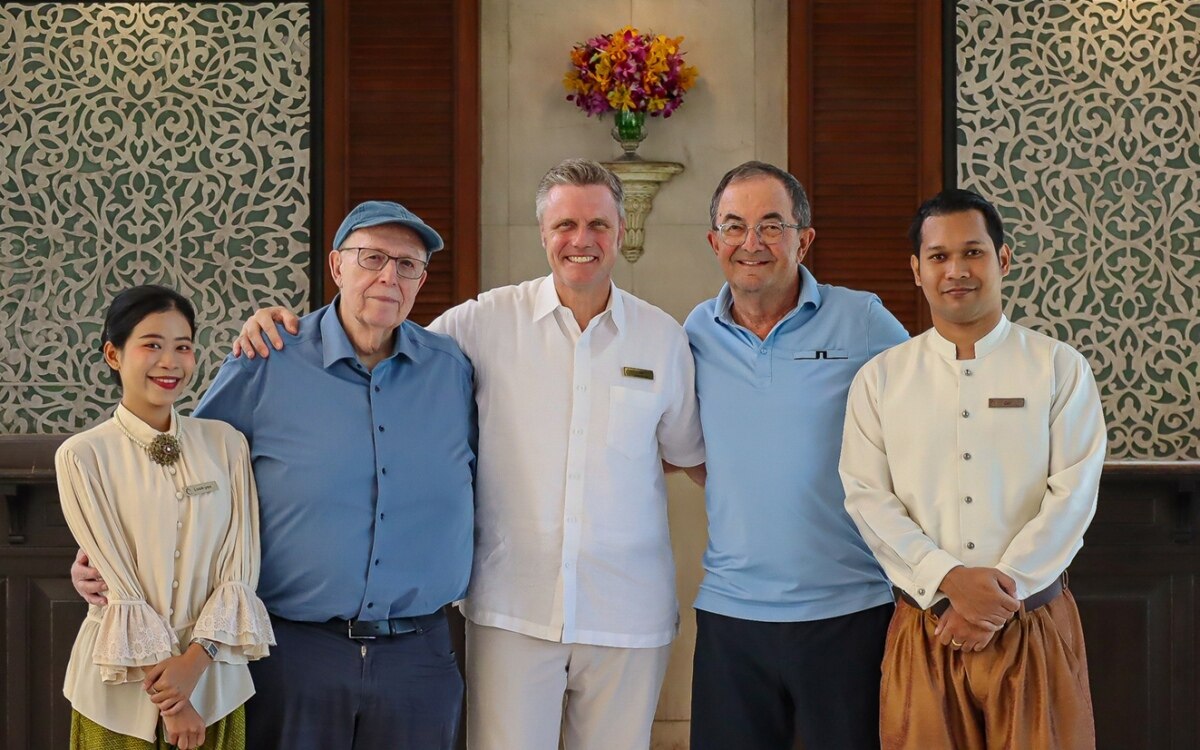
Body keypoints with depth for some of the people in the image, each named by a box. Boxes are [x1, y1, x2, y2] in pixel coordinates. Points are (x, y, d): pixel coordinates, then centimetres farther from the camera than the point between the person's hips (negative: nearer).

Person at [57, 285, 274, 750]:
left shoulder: (225, 442, 0)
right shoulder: (82, 456, -8)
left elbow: (239, 570, -3)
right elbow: (117, 585, -11)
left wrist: (194, 660, -15)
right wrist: (168, 698, -13)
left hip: (215, 675, 2)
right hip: (121, 686, -2)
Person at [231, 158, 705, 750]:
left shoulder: (664, 336, 4)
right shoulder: (488, 321, -1)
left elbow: (690, 455, 14)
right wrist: (280, 324, -8)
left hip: (628, 613, 2)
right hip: (511, 610, -1)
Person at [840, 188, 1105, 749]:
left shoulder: (1060, 368, 3)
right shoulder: (880, 378, 6)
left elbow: (1072, 495, -4)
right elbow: (866, 498, -2)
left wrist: (1002, 592, -13)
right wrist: (949, 579, -14)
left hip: (1034, 625, 0)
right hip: (925, 626, 1)